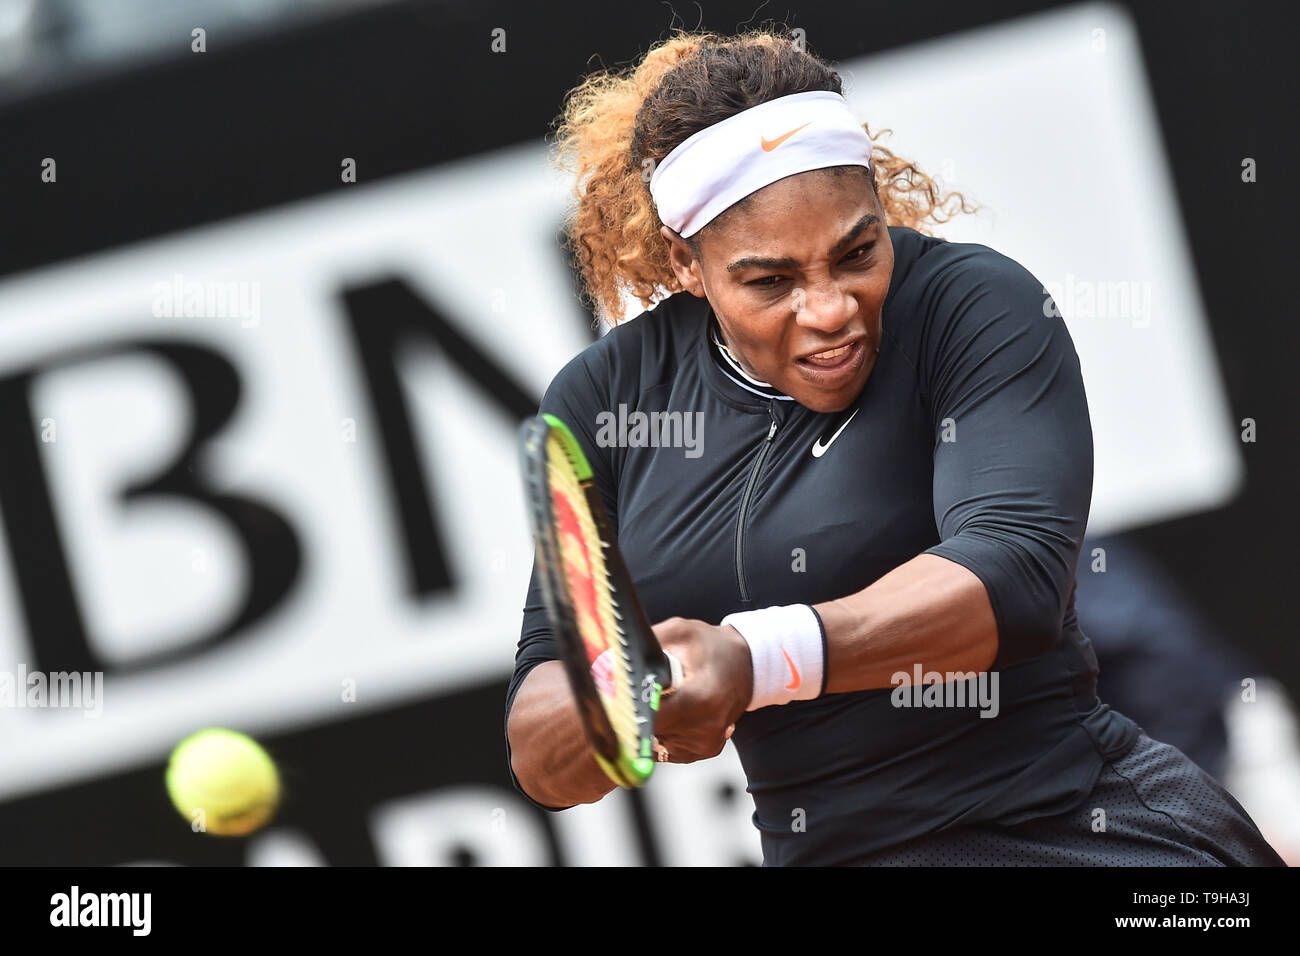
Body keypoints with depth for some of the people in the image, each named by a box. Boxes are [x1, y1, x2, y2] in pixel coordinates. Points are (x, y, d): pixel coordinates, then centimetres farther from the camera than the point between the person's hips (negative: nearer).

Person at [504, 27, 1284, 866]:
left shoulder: (977, 304, -5)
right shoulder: (606, 398, 3)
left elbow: (1018, 569, -21)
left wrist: (758, 661, -36)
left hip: (1087, 823, -2)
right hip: (820, 848, 2)